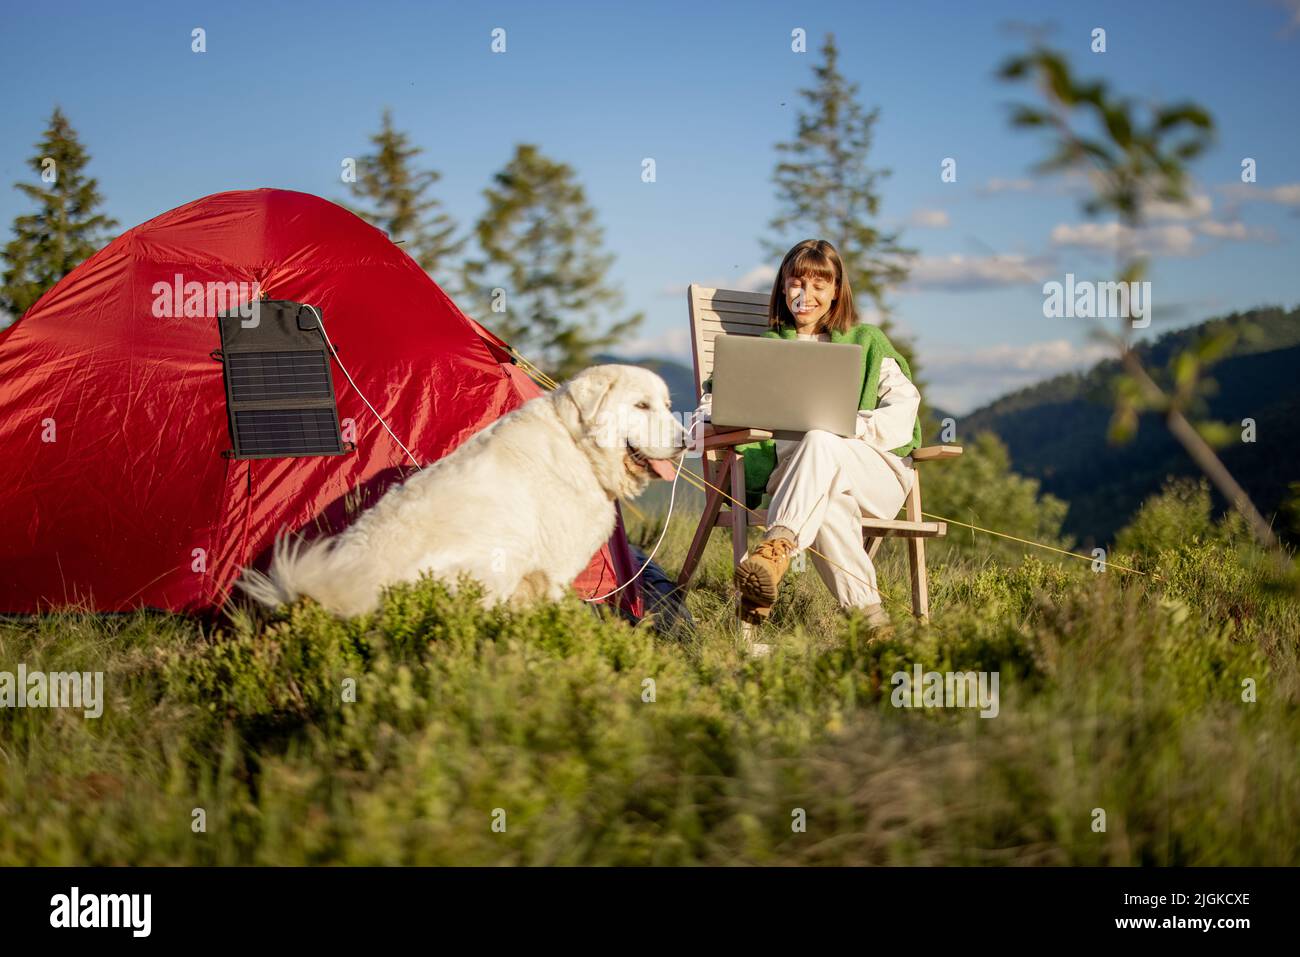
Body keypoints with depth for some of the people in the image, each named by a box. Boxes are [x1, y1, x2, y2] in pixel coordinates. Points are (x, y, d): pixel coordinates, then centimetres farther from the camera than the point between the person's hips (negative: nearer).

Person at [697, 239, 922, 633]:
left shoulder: (867, 341, 21)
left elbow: (904, 405, 6)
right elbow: (715, 401, 18)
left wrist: (850, 425, -13)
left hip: (878, 472, -1)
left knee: (820, 442, -39)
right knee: (828, 507, -40)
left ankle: (775, 548, -60)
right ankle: (866, 612, -46)